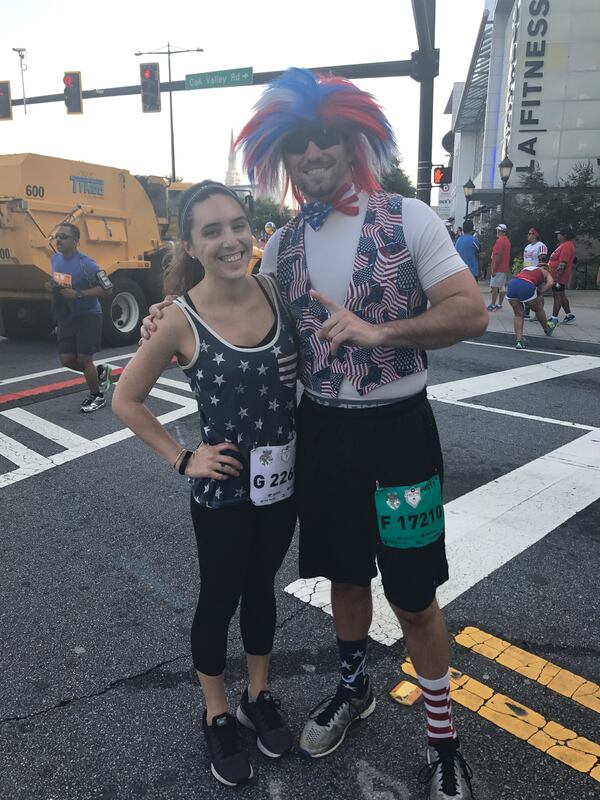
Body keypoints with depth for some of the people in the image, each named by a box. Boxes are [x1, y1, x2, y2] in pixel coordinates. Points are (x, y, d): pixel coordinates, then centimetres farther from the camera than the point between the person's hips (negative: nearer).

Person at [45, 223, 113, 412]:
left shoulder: (85, 263, -19)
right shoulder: (55, 258, 4)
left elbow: (106, 288, -19)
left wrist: (78, 294, -27)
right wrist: (51, 286, -2)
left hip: (88, 316, -7)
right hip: (66, 317, 7)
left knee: (83, 359, -3)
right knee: (67, 359, 5)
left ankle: (97, 397, 18)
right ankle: (100, 371, 32)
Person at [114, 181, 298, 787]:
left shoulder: (274, 290, -7)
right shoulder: (181, 319, -17)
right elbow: (126, 400, -6)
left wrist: (301, 367, -9)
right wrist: (183, 460, -9)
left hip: (283, 477, 4)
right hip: (223, 488, -3)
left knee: (261, 588, 21)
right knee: (219, 599, 15)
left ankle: (258, 696, 45)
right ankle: (217, 716, 40)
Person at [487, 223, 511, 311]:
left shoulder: (500, 240, -15)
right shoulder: (507, 240, 15)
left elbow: (498, 256, -20)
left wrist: (494, 269, -18)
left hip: (498, 269, -9)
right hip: (504, 268, 9)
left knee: (494, 287, -7)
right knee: (502, 287, 9)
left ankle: (493, 305, -7)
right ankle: (499, 305, 13)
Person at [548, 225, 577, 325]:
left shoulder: (567, 246, -19)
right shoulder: (565, 245, 15)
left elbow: (562, 263, -24)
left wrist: (557, 277, -25)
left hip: (559, 277, -11)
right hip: (557, 276, 11)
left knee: (558, 296, -6)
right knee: (561, 296, 17)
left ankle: (554, 318, -3)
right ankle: (569, 315, 26)